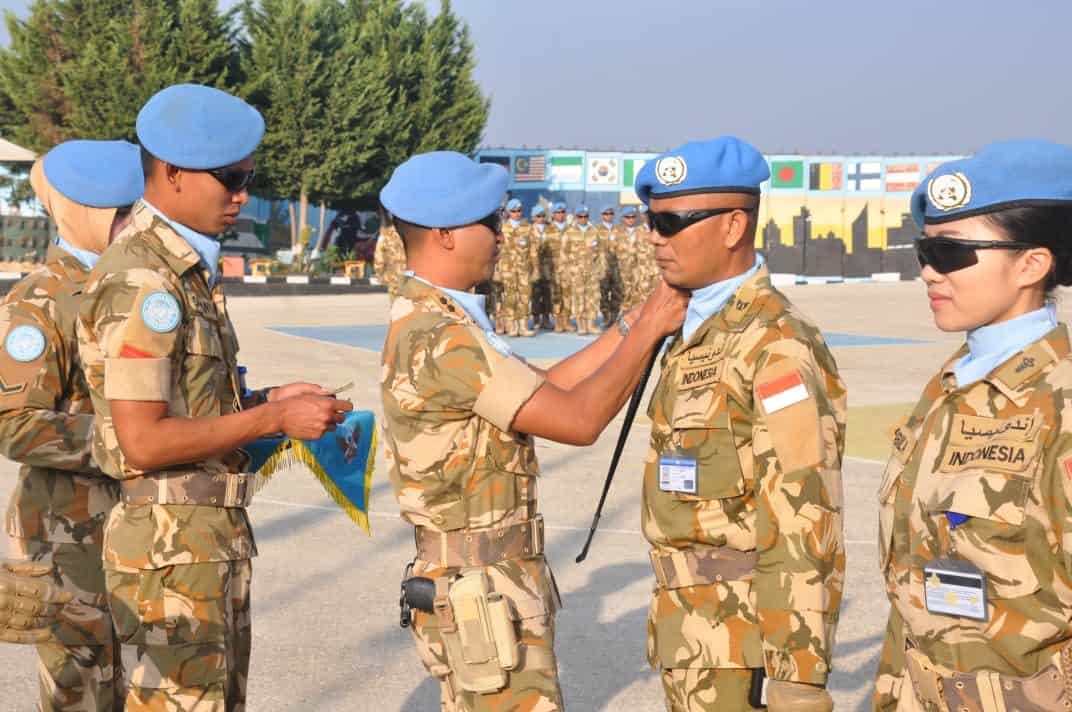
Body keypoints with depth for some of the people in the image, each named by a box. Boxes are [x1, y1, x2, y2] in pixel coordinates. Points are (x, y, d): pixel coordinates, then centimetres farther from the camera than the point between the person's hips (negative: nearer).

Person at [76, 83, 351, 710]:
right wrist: (274, 420, -17)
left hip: (218, 535, 10)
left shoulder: (186, 270, 12)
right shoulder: (142, 283, -19)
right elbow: (143, 441, -23)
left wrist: (268, 399, 4)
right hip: (170, 542, -10)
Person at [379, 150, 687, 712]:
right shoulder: (440, 339, -23)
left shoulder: (424, 322, 10)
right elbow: (577, 421, -22)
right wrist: (646, 331, -13)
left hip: (474, 588, 10)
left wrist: (633, 324, 8)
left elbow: (545, 391, 13)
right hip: (485, 601, -10)